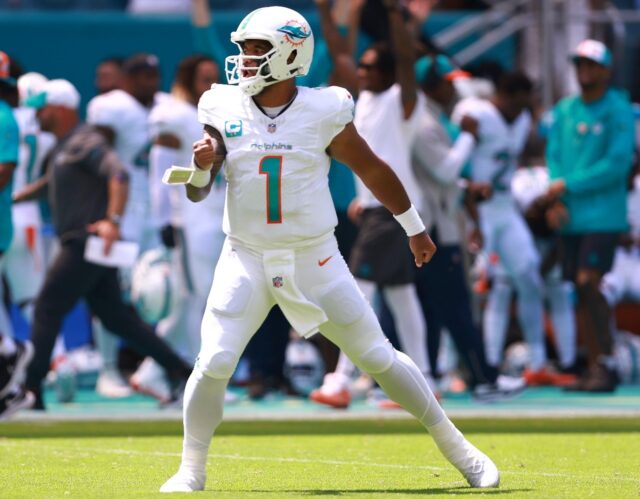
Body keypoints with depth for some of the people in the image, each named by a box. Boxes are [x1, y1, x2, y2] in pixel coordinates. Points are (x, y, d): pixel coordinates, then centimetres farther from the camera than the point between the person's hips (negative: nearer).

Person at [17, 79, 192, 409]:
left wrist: (113, 221, -36)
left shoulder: (84, 142, -12)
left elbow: (118, 175, -25)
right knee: (115, 316, 9)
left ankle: (30, 391, -8)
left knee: (47, 310, -8)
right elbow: (49, 185, 34)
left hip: (87, 243, -10)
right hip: (79, 244, 10)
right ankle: (180, 371, 8)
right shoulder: (61, 148, 19)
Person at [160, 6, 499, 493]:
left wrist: (415, 229, 16)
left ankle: (456, 447, 16)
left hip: (315, 261, -1)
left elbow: (372, 169, 6)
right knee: (214, 364, -13)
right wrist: (201, 166, -26)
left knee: (378, 357, 3)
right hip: (246, 260, 1)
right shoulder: (224, 110, -4)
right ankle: (191, 470, 4)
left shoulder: (323, 112, -8)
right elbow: (197, 191, -2)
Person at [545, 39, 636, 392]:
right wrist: (558, 197, -7)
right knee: (581, 293, 5)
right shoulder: (564, 111, 14)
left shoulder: (619, 111, -4)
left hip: (603, 215, -6)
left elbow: (617, 164, -12)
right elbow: (554, 155, 11)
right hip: (570, 217, 6)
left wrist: (569, 184, -13)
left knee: (588, 283, -16)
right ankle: (595, 366, 10)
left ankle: (606, 366, -11)